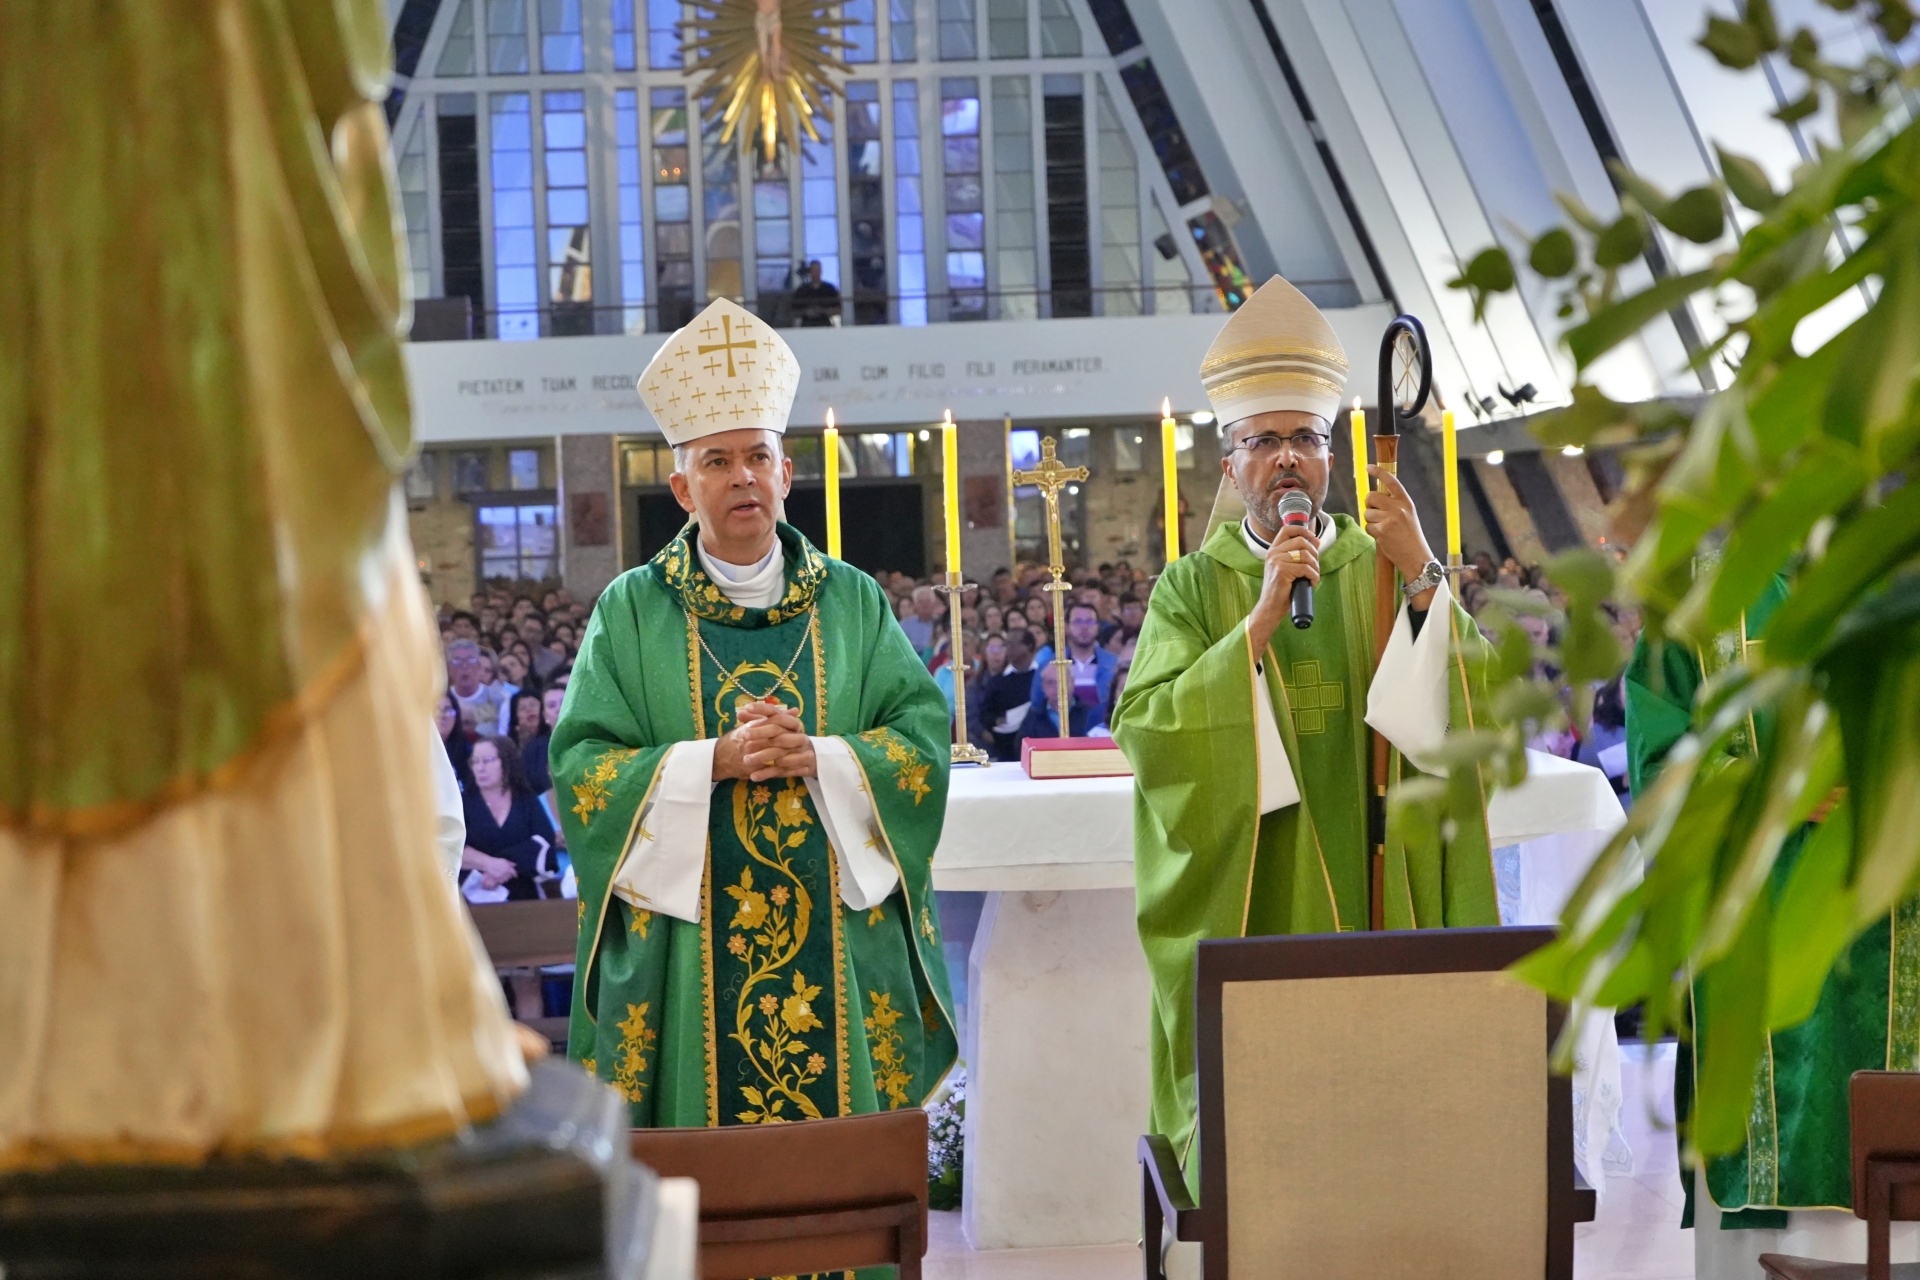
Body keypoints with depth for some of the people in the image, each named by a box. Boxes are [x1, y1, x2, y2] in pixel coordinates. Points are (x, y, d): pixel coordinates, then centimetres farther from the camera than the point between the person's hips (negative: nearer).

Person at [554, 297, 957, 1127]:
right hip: (687, 962, -1)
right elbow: (580, 764, -3)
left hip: (840, 949, 2)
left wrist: (817, 759, -15)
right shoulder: (630, 613, 5)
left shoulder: (853, 604, 10)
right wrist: (714, 761, -16)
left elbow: (925, 738, 2)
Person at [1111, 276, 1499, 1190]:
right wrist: (1261, 618, -17)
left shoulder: (1382, 569, 7)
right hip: (1244, 914, -1)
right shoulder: (1196, 587, 3)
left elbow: (1472, 700, -6)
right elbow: (1147, 731, -12)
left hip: (1368, 914, 1)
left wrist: (1423, 583, -20)